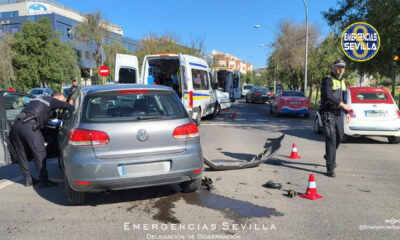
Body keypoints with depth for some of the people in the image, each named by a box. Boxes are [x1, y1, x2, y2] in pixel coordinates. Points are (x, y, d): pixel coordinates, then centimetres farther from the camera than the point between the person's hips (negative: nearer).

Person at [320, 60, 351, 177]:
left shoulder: (342, 82, 18)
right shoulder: (328, 80, -9)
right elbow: (328, 97, -24)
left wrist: (347, 112, 20)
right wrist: (342, 105, -32)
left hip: (339, 114, 8)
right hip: (328, 114, -8)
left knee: (339, 137, 17)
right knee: (331, 140, -11)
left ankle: (329, 156, 43)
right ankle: (330, 169, -7)